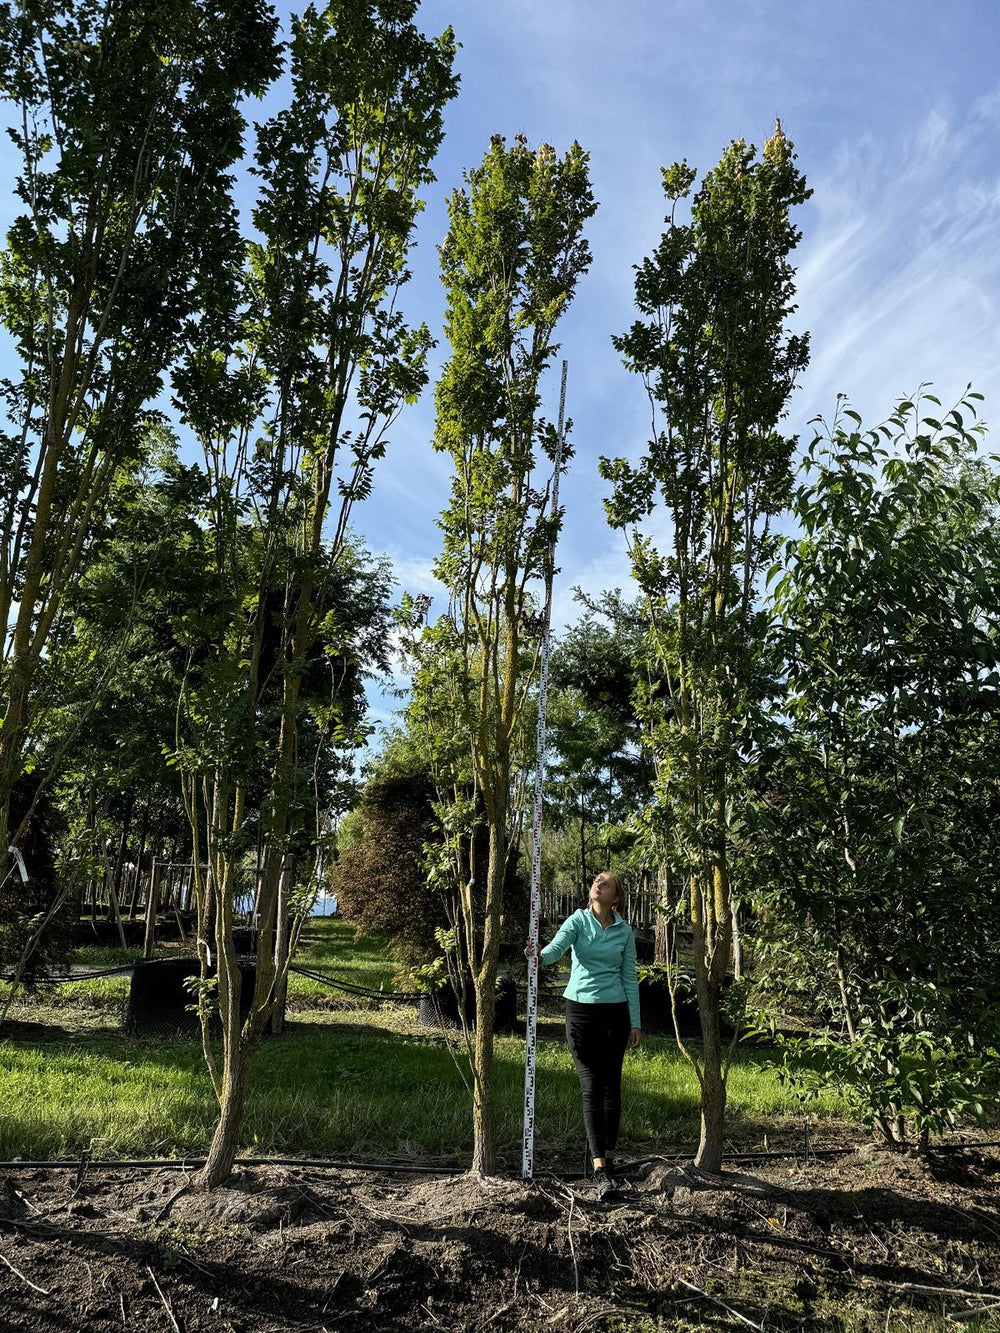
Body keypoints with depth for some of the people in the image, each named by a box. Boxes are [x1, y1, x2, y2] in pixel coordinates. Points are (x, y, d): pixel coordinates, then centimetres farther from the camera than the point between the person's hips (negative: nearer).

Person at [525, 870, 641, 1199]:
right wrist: (539, 955, -43)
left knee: (612, 1087, 7)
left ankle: (608, 1157, 21)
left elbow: (629, 977, 8)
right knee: (591, 1088, -4)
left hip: (615, 1012, 2)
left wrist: (635, 1022, 6)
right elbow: (557, 947, -21)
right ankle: (600, 1170, -5)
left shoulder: (624, 930, 4)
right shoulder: (578, 920, -2)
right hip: (581, 1009, -2)